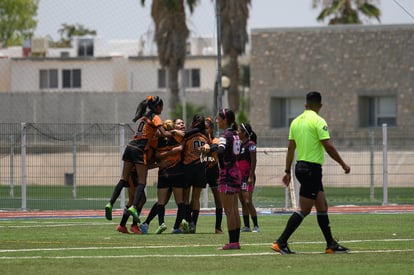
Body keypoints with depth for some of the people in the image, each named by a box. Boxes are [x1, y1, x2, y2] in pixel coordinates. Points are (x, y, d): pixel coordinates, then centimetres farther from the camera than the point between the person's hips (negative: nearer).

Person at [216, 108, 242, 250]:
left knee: (229, 211, -7)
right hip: (236, 174, 9)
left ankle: (232, 242, -8)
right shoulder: (235, 134, 13)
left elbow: (220, 151, -32)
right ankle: (236, 241, 11)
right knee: (235, 210, 10)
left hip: (227, 175, -9)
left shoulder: (225, 135, -14)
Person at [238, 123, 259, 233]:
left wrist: (251, 176, -19)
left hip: (248, 177, -9)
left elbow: (253, 161, -14)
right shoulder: (240, 144, 14)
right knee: (243, 202, 7)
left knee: (248, 201, -13)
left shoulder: (250, 144, -10)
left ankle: (256, 226, -7)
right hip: (239, 177, 9)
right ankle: (246, 226, 10)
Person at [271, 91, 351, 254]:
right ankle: (281, 243, -10)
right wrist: (343, 164, -5)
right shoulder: (318, 121, -12)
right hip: (312, 168, -8)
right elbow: (328, 147, -15)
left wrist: (287, 171, 17)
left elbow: (291, 148, 12)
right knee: (304, 210, -6)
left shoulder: (296, 121, 10)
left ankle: (331, 245, 15)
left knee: (322, 207, 13)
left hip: (300, 166, 8)